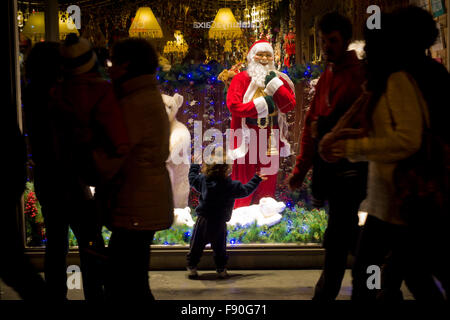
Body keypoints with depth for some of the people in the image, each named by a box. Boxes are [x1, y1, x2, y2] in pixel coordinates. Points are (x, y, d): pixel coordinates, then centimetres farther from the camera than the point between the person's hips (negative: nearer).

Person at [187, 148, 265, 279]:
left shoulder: (203, 180, -5)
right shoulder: (231, 185, -10)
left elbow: (192, 178, 15)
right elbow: (246, 189, 3)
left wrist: (195, 165, 30)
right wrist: (256, 179, 19)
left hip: (203, 221, 1)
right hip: (220, 224, -1)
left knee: (196, 246, 10)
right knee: (220, 248, 12)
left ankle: (192, 268, 11)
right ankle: (221, 270, 17)